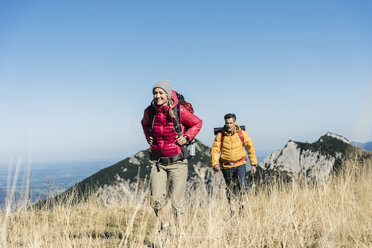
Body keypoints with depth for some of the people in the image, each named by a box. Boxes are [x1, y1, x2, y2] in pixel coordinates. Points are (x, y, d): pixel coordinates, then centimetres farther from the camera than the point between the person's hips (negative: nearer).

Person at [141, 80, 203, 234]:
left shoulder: (179, 111, -10)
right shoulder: (149, 111, -1)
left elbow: (197, 123, 6)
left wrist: (187, 137, -6)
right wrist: (148, 137, 7)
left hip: (177, 162, -2)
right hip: (157, 162, 3)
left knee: (177, 201, 0)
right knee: (156, 199, -7)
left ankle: (181, 233, 14)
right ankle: (164, 226, 17)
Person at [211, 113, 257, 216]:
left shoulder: (241, 133, 0)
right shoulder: (220, 135, -1)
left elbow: (250, 148, 6)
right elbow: (215, 150, 1)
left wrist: (253, 164, 4)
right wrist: (215, 163, -15)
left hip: (239, 164, -1)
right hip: (226, 166, 1)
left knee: (242, 184, -20)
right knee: (231, 190, 8)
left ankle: (242, 209, -7)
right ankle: (233, 212, 21)